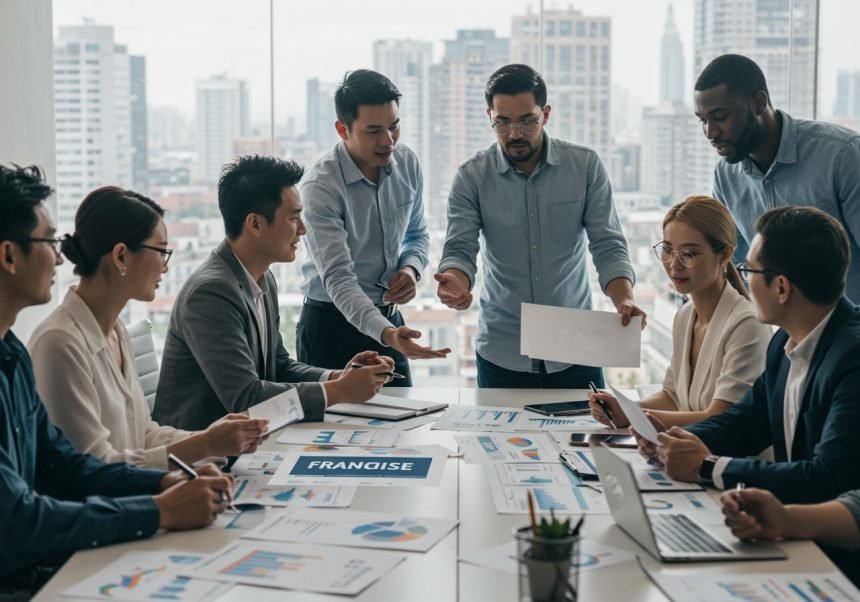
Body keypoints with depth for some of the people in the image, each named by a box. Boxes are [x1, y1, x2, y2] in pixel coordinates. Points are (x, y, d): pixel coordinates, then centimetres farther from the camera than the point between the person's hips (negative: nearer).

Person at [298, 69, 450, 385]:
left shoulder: (408, 164, -2)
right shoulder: (320, 186, -21)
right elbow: (337, 277, -29)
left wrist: (411, 267, -8)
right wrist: (385, 332, -43)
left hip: (390, 321, 5)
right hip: (332, 325, -5)